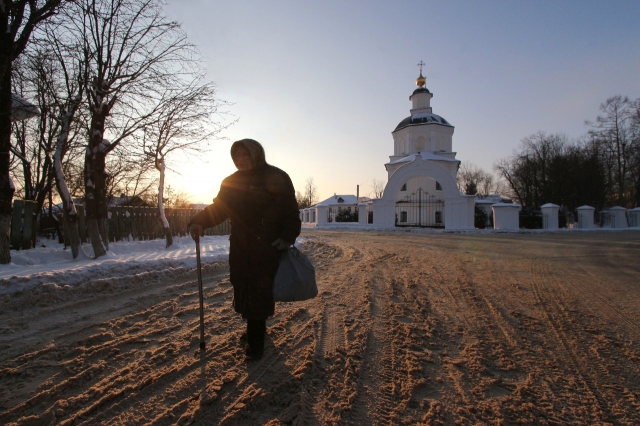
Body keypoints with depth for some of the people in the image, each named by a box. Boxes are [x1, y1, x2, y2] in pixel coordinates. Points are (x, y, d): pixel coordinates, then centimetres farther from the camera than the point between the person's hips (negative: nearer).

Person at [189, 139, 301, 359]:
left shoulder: (275, 178, -5)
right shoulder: (232, 182, 12)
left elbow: (290, 210, -8)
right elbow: (218, 208, 10)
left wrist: (288, 237, -18)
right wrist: (198, 221, -6)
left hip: (267, 247, -5)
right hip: (240, 246, 6)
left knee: (259, 291, -3)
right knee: (242, 288, 9)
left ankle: (255, 340, 11)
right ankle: (254, 330, 30)